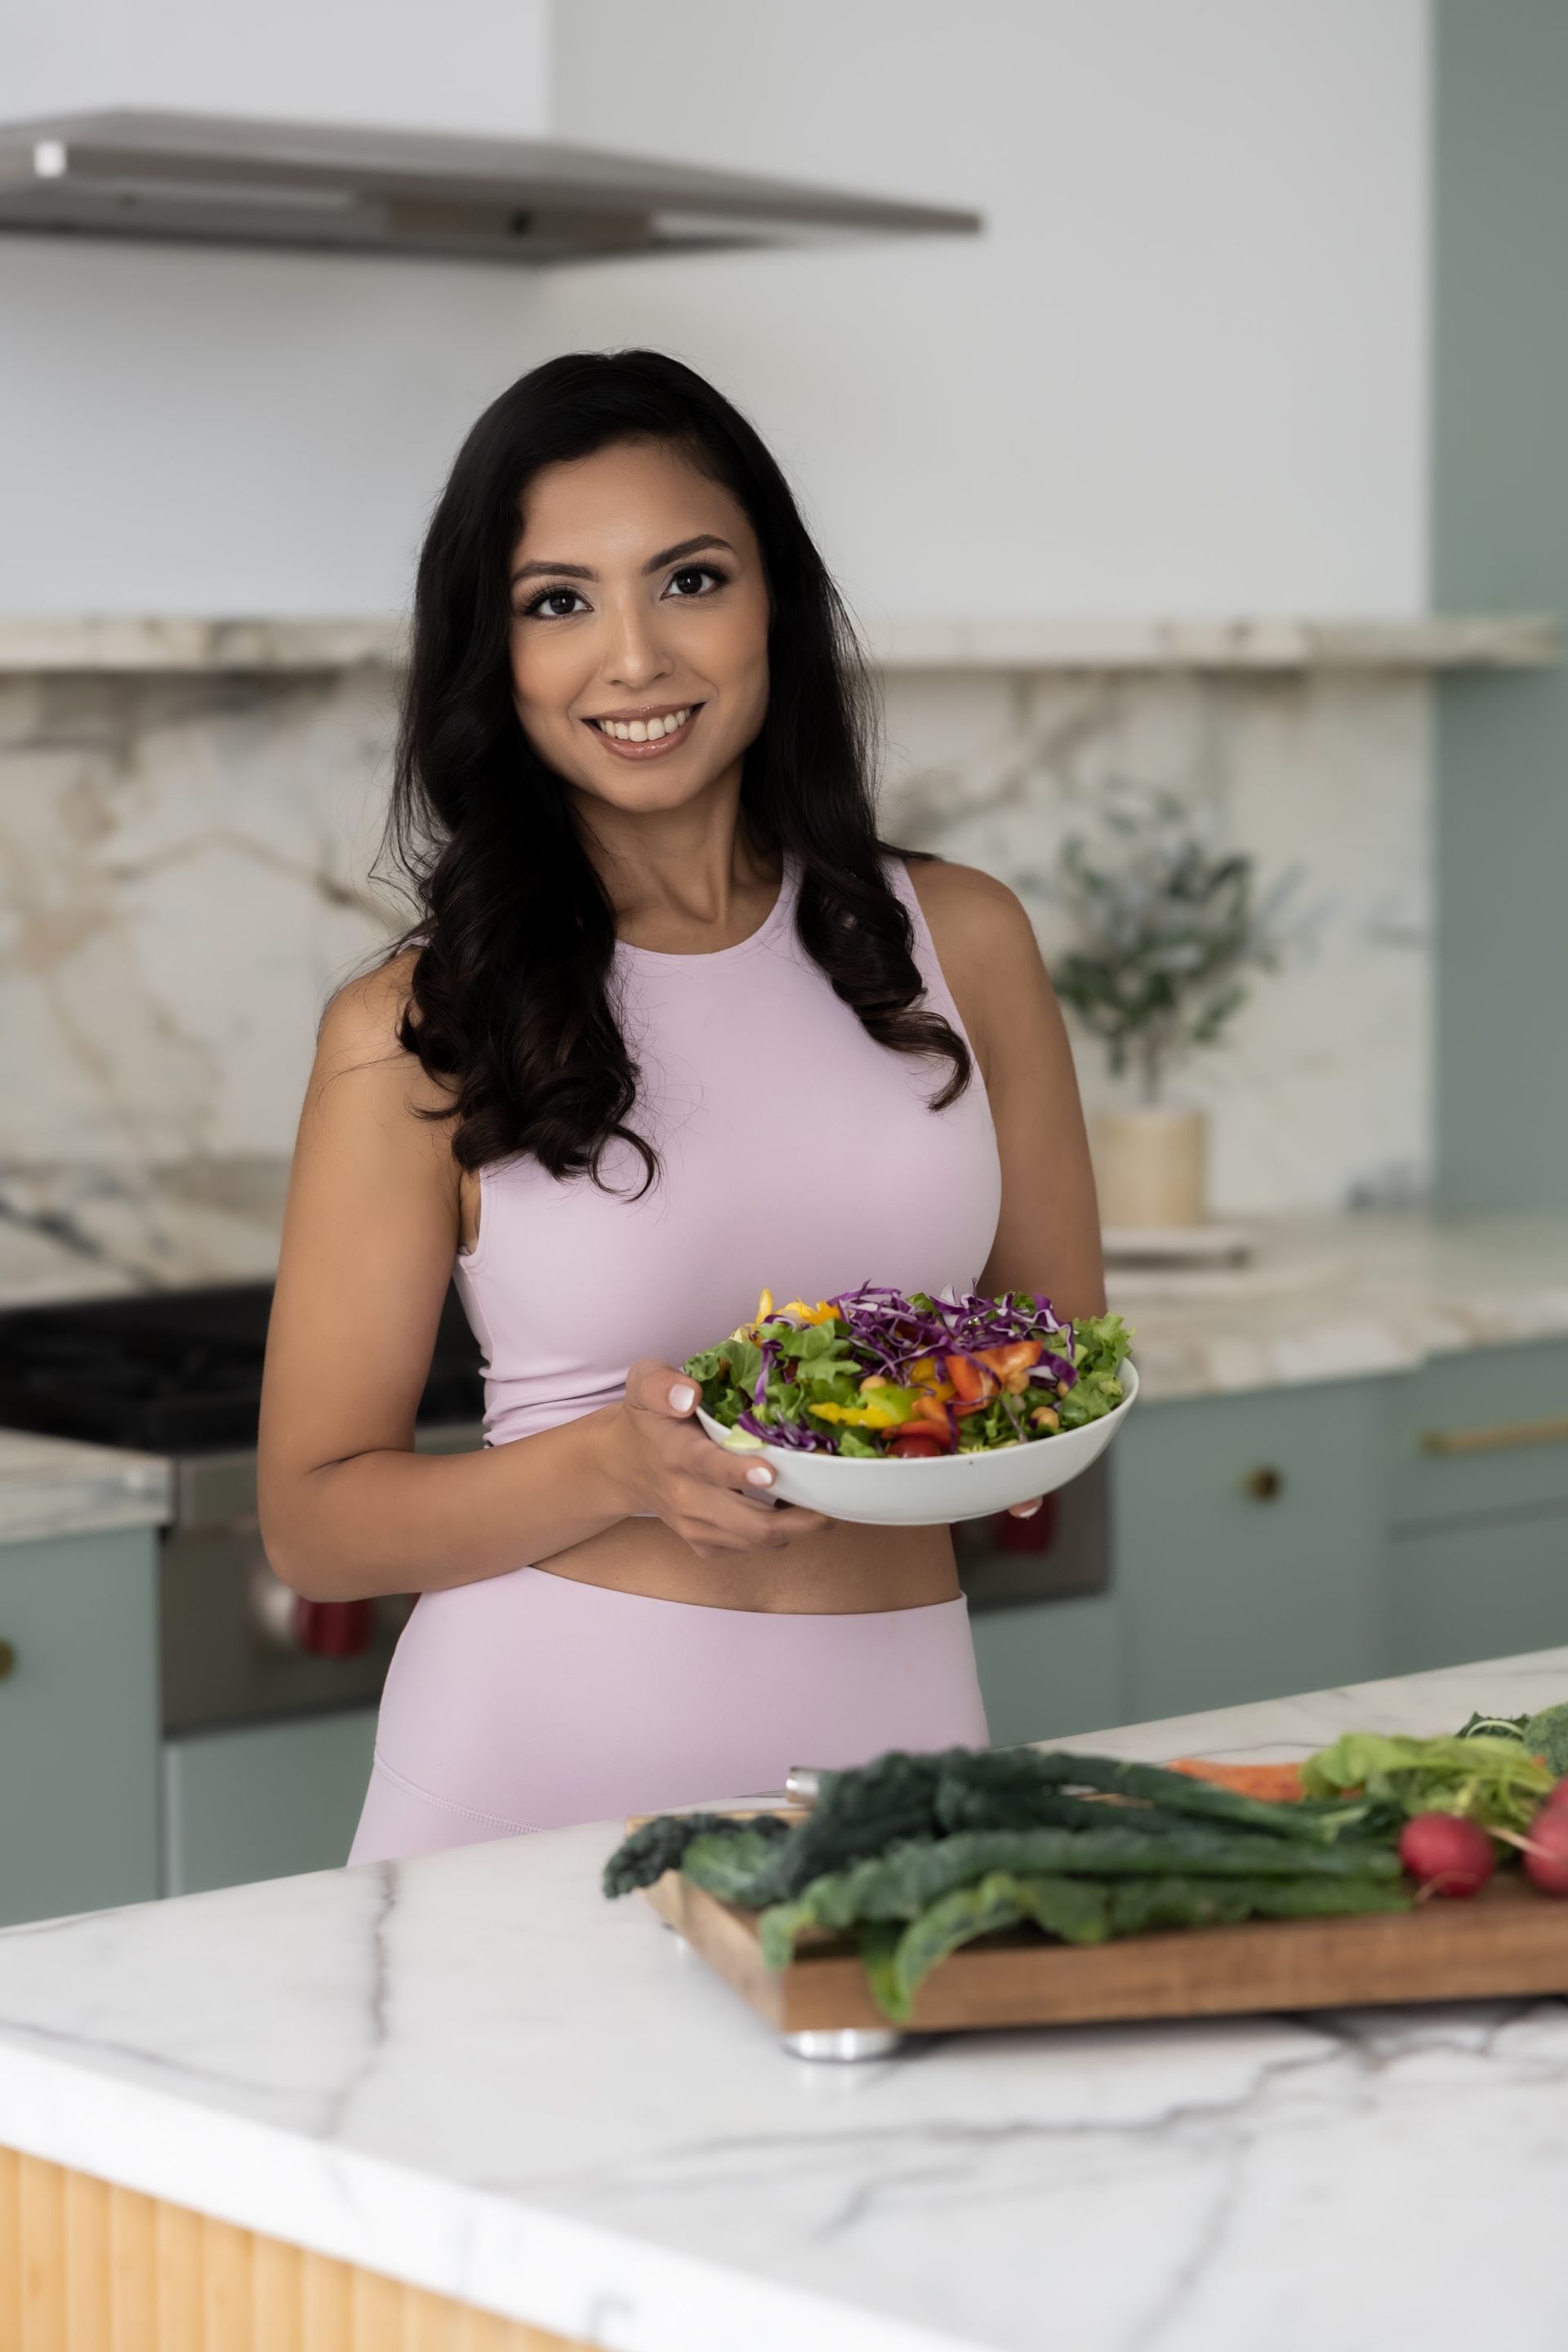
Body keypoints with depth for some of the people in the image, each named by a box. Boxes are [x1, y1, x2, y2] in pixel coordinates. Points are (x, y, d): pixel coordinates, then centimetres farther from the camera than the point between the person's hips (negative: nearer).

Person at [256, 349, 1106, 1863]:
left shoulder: (958, 944, 4)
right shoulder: (418, 1031, -5)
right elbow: (314, 1521, -3)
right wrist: (623, 1466, -19)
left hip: (889, 1726, 3)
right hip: (549, 1740, -2)